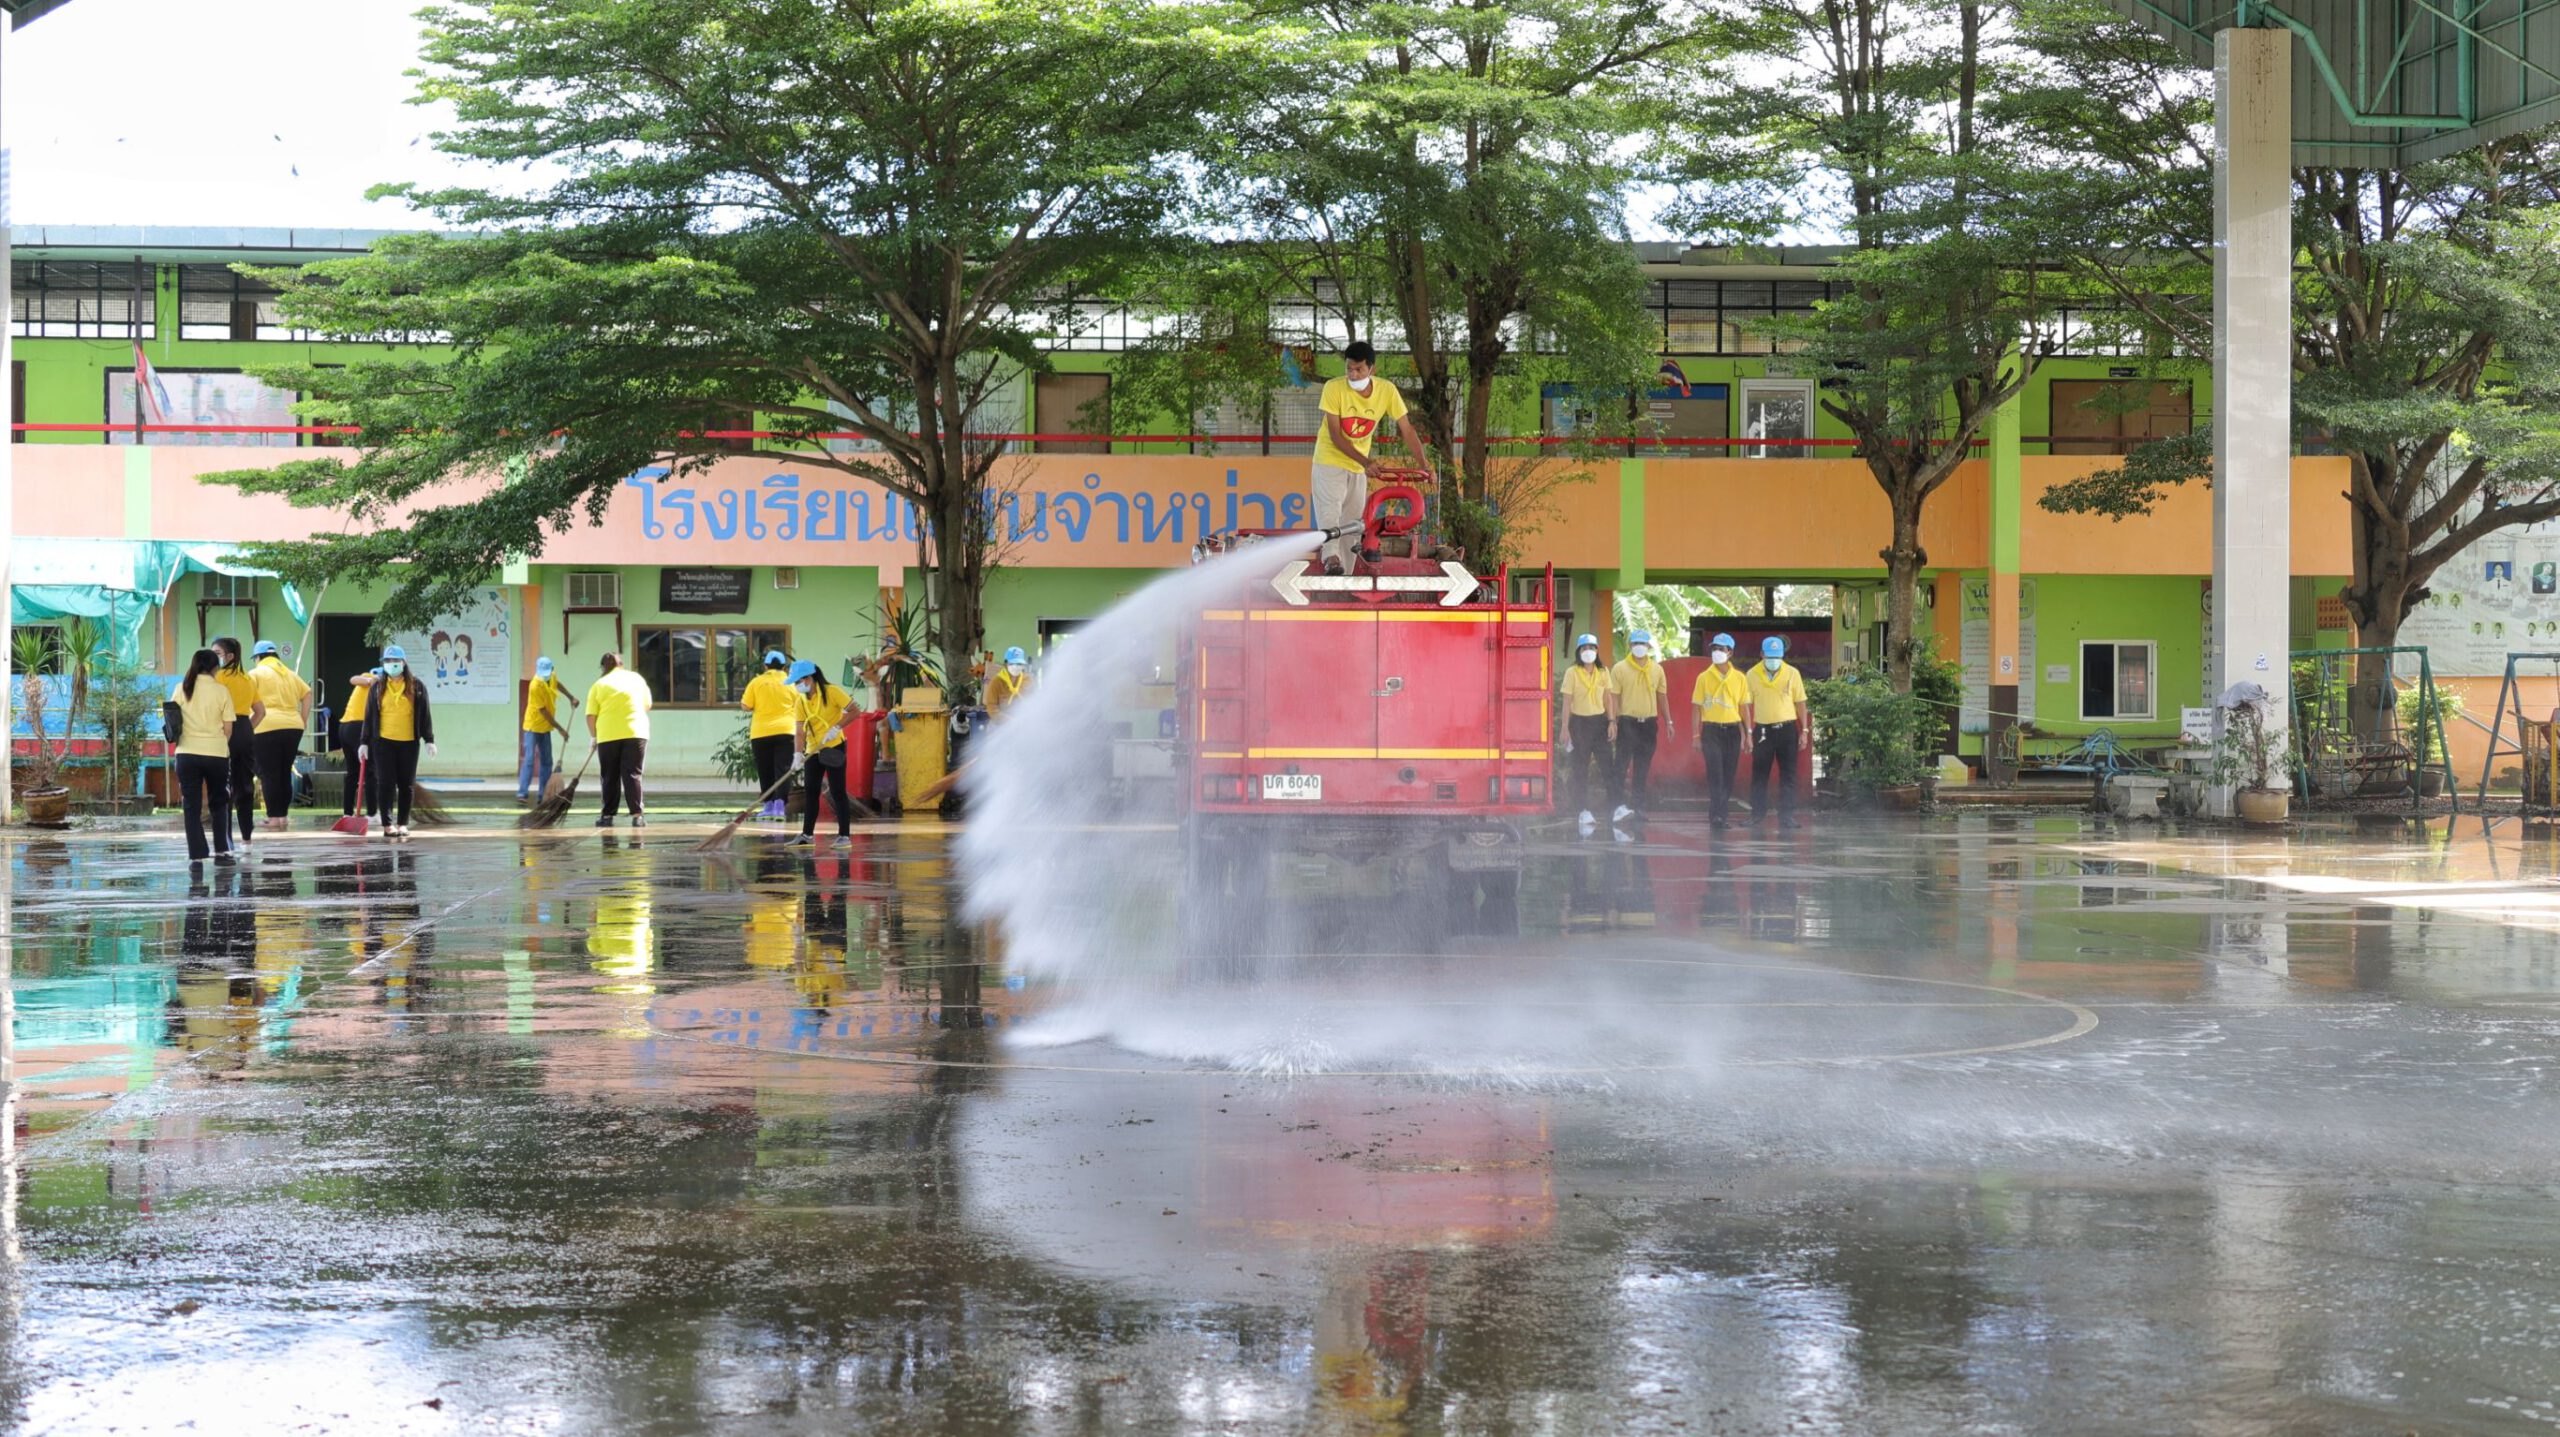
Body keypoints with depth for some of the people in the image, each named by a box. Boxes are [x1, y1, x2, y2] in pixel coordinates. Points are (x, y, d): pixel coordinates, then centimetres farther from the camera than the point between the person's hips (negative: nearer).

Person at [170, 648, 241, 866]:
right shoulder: (221, 690, -2)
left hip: (187, 753, 1)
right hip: (216, 753, -1)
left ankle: (196, 856, 0)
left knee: (192, 807, 5)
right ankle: (221, 851, 15)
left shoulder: (181, 689, 2)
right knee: (218, 804, 17)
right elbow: (228, 727, -1)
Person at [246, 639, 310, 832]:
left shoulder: (256, 673, 3)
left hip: (267, 727, -5)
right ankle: (284, 815, 15)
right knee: (285, 772, 14)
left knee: (269, 773, 1)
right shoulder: (290, 674, 18)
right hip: (293, 726, 5)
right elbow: (307, 694, 16)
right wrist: (303, 720, 16)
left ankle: (274, 817, -1)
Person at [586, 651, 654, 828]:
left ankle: (608, 816, 10)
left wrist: (594, 736, 13)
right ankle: (637, 815, -7)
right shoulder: (637, 679, 11)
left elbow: (591, 716, 0)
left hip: (608, 736, -1)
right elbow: (647, 706, 17)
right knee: (632, 775, 1)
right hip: (636, 733, 1)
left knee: (610, 777, 8)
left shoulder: (599, 685, 4)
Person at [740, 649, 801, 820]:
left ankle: (768, 805, 11)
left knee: (765, 772, 9)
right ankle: (779, 804, -14)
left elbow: (746, 706, 0)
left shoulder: (756, 682, -1)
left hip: (761, 733, 0)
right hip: (785, 731, 0)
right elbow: (799, 708, 7)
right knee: (782, 769, -2)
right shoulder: (791, 683, 2)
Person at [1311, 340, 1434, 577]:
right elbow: (1335, 435, -20)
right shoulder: (1334, 388, -19)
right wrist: (1366, 462, -29)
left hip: (1359, 468, 3)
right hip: (1329, 462, -3)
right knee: (1330, 510, -24)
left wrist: (1423, 464, -18)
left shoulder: (1387, 391, -12)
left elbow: (1407, 429, -8)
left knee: (1353, 522, 5)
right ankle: (1331, 557, -38)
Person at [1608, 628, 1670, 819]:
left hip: (1649, 723, 4)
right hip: (1627, 723, -4)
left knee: (1643, 769, 7)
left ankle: (1638, 807, 11)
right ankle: (1620, 805, -14)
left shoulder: (1657, 670, 10)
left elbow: (1661, 697, 16)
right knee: (1623, 766, -11)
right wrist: (1612, 722, -13)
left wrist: (1668, 722, 12)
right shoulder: (1620, 669, -2)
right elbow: (1613, 697, -5)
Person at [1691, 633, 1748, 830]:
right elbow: (1697, 708, 3)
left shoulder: (1739, 678, 5)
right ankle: (1716, 815, -14)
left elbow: (1744, 708, 9)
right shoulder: (1704, 677, 1)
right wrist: (1696, 736, -2)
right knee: (1715, 774, -11)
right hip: (1711, 730, -2)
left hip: (1732, 730, 2)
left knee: (1728, 776, 4)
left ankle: (1722, 815, 12)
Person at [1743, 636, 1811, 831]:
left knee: (1788, 775, 1)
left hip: (1787, 728, 0)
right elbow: (1747, 705, 4)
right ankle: (1757, 813, 15)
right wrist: (1748, 732, -1)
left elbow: (1800, 703, 5)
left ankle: (1787, 816, 5)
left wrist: (1804, 731, 1)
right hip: (1763, 729, 0)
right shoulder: (1752, 675, 1)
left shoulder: (1792, 673, 1)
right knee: (1759, 774, 5)